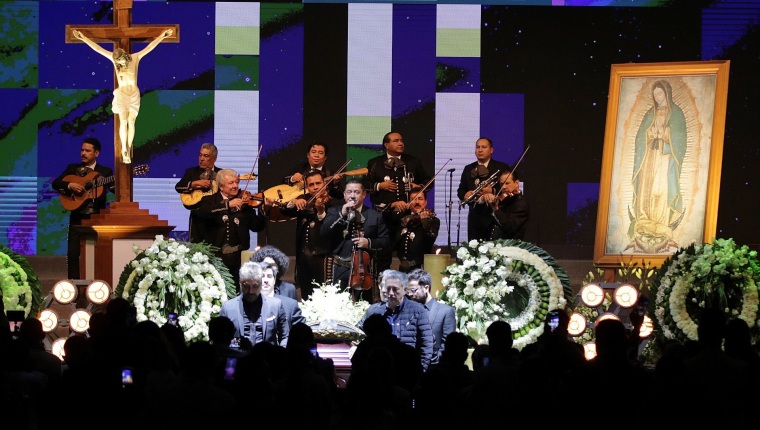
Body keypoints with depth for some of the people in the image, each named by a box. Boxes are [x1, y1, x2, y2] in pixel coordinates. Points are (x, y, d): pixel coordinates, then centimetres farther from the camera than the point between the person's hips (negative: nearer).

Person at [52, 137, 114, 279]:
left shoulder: (105, 171, 5)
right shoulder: (72, 168, 9)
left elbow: (116, 189, -5)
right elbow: (55, 183, 3)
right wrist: (70, 185, -15)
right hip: (77, 217, 1)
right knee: (73, 253, -4)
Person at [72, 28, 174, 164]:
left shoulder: (135, 58, -10)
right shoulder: (114, 58, -8)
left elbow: (150, 46, -16)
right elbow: (97, 48, -10)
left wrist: (162, 36, -25)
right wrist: (84, 38, -15)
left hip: (134, 95, 0)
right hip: (121, 94, 0)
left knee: (131, 122, 0)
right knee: (123, 122, -11)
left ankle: (128, 150, 8)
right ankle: (124, 150, -7)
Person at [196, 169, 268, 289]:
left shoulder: (244, 203, 9)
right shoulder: (210, 200, 4)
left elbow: (256, 227, 4)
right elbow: (201, 213, -18)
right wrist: (227, 204, -23)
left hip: (238, 256, 2)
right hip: (215, 255, -2)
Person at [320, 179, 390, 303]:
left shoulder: (375, 216, 7)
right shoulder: (334, 212, 8)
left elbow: (385, 240, 8)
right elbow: (323, 232, -6)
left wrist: (369, 243, -11)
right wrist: (342, 215, -13)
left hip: (364, 269, 0)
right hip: (340, 270, 0)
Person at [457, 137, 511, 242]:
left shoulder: (502, 168, 2)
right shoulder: (468, 169, 17)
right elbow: (460, 190, 18)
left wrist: (493, 191, -20)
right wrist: (465, 195, -6)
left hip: (495, 216, -4)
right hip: (475, 216, 4)